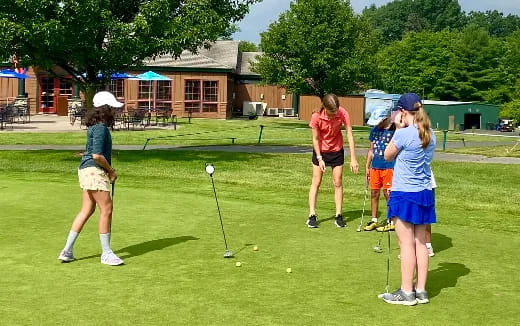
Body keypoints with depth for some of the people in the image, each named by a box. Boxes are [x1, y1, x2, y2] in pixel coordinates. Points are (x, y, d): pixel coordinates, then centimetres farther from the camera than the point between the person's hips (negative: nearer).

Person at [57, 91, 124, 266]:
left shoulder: (96, 126, 15)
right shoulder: (101, 128, -16)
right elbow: (97, 156, -23)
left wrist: (109, 170, 13)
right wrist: (111, 171, -8)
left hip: (86, 169, 10)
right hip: (95, 171, -10)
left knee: (87, 210, 12)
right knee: (106, 209, -4)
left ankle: (67, 251, 15)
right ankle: (106, 253, 3)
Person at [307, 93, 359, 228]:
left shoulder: (343, 113, -23)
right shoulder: (316, 117, -24)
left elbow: (349, 135, -19)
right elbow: (315, 139, -13)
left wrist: (353, 158, -22)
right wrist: (319, 158, -14)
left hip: (337, 151, 1)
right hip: (320, 151, -1)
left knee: (338, 183, 2)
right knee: (316, 182, -1)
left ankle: (338, 216, 8)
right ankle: (312, 215, 2)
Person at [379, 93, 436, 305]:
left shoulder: (404, 134, -16)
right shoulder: (430, 135, 6)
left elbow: (388, 156, 0)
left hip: (405, 194, -7)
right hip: (425, 194, 7)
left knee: (407, 243, -1)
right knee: (420, 242, 11)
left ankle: (406, 292, 5)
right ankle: (421, 290, 16)